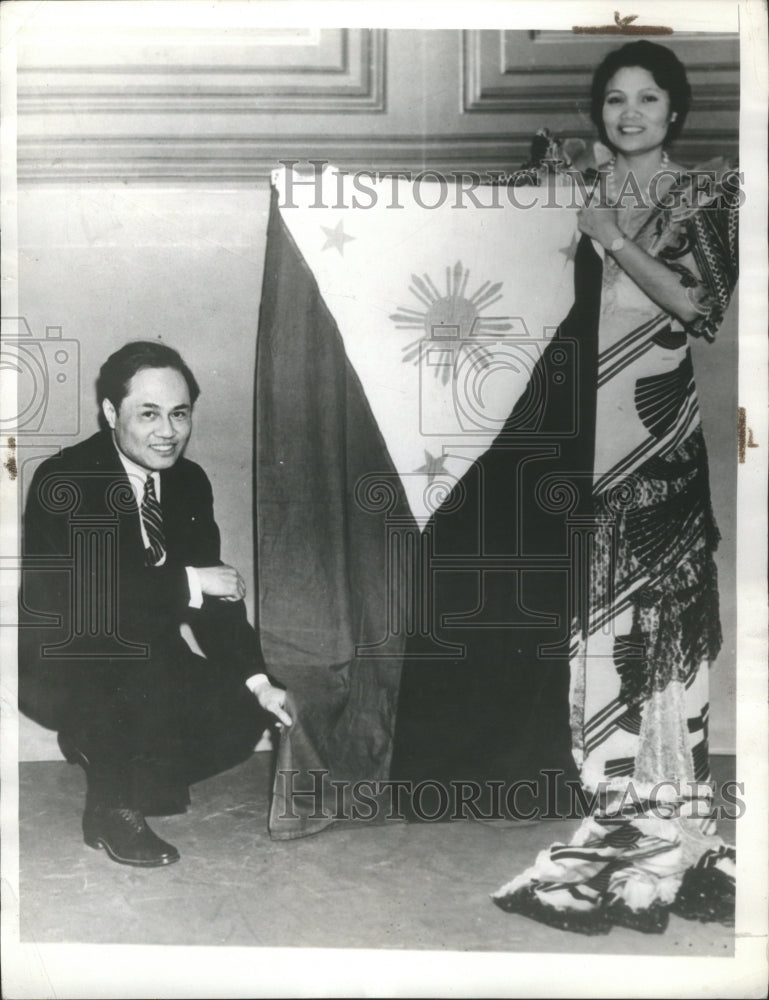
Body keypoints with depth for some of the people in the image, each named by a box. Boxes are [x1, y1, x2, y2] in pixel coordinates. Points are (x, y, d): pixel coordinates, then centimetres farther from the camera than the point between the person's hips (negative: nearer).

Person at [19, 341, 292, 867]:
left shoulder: (191, 482, 0)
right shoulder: (63, 481, -19)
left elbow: (215, 594, -1)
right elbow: (73, 596, -32)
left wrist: (257, 680, -12)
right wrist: (186, 583, -29)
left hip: (147, 661, 7)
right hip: (62, 666, -6)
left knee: (241, 712, -10)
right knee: (143, 668, -34)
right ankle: (112, 810, -10)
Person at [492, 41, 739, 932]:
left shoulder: (708, 193, 7)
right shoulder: (581, 193, 16)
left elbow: (699, 303, -6)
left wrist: (613, 240, -8)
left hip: (657, 418, -2)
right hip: (583, 413, 3)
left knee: (659, 585, -3)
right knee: (592, 592, 2)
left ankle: (667, 791, 9)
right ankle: (609, 783, 14)